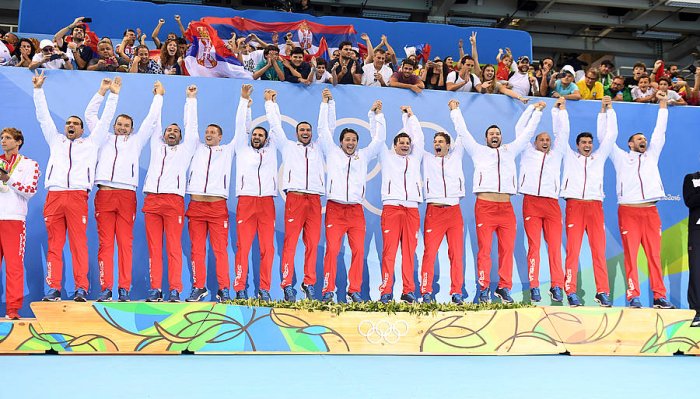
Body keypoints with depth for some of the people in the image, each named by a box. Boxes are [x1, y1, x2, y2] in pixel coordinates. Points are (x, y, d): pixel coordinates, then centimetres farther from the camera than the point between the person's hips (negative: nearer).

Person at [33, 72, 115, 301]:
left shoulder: (91, 143, 22)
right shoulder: (55, 140, 28)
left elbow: (105, 120, 20)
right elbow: (43, 117, 26)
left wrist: (112, 94, 18)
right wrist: (38, 90, 22)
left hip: (78, 196, -2)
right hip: (54, 196, 2)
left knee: (79, 243, -8)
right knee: (54, 244, -1)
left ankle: (81, 289, -11)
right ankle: (54, 289, -1)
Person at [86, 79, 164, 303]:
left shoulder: (136, 141, 22)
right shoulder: (105, 139, 24)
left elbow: (151, 120, 21)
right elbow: (90, 115, 24)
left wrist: (158, 96, 26)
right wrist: (103, 91, 21)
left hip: (127, 195, -1)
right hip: (104, 194, 1)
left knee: (125, 243, -4)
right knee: (105, 243, -4)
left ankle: (124, 289, -2)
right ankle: (105, 288, -4)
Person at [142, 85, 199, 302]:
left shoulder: (185, 149, 21)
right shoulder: (156, 146, 27)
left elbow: (191, 125, 20)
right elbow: (155, 122, 28)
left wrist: (191, 99, 25)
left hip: (174, 200, -2)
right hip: (151, 200, 3)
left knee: (174, 247, -7)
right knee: (154, 247, -1)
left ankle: (175, 290, -9)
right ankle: (155, 289, 0)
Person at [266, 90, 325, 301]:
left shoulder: (318, 149, 24)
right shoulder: (288, 146, 19)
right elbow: (276, 125, 21)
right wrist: (271, 102, 27)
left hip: (315, 200, 2)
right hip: (295, 198, -2)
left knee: (313, 244, -1)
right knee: (290, 242, -8)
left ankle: (309, 284, 3)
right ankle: (287, 285, -9)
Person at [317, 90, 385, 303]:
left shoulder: (363, 156, 18)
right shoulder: (332, 152, 13)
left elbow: (379, 138, 16)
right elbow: (325, 129, 11)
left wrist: (376, 114, 12)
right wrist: (327, 103, 10)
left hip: (356, 210, 2)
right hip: (335, 208, -2)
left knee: (359, 250, -5)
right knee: (332, 249, -10)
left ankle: (355, 290, 3)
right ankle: (328, 290, -5)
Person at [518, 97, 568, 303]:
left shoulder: (556, 154, 25)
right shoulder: (528, 153, 20)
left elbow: (563, 132, 22)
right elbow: (520, 130, 20)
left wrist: (560, 109, 24)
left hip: (552, 203, 2)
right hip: (531, 202, -2)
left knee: (555, 246, -4)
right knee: (534, 246, -5)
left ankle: (557, 286, -4)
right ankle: (534, 287, -5)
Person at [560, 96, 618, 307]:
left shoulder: (599, 157, 21)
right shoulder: (569, 156, 17)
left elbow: (610, 135, 20)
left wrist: (606, 110, 19)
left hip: (595, 206, 2)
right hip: (574, 205, -2)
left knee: (599, 250, -3)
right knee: (573, 250, -7)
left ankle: (602, 292, -2)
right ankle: (571, 292, -8)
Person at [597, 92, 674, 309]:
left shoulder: (651, 156, 22)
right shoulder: (621, 158, 14)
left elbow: (660, 132, 21)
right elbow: (606, 137, 11)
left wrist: (663, 104, 20)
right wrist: (609, 111, 13)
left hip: (650, 211, 3)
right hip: (628, 211, -3)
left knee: (655, 254, 1)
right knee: (631, 255, -5)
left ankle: (659, 296, 3)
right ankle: (633, 296, -5)